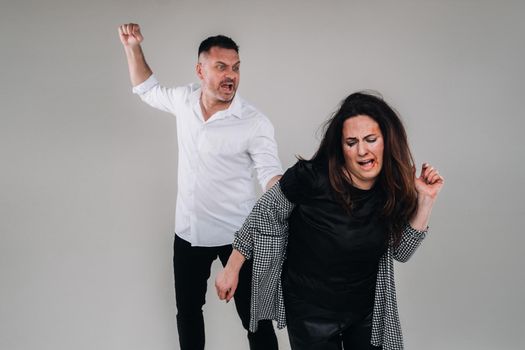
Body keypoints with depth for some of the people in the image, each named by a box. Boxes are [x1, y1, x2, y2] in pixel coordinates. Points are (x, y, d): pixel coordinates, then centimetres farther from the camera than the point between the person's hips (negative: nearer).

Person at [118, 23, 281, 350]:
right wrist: (133, 47, 6)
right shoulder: (185, 99, -2)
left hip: (237, 235, -4)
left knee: (255, 316, 7)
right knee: (187, 311, 21)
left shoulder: (255, 122, -17)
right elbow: (147, 89, 18)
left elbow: (272, 175, -18)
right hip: (188, 231, 5)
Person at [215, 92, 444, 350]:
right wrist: (231, 270, -5)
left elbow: (401, 252, -2)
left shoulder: (393, 187, -10)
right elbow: (265, 217, -11)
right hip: (310, 311, -4)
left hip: (368, 309, 4)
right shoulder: (310, 178, -25)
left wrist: (425, 200, -12)